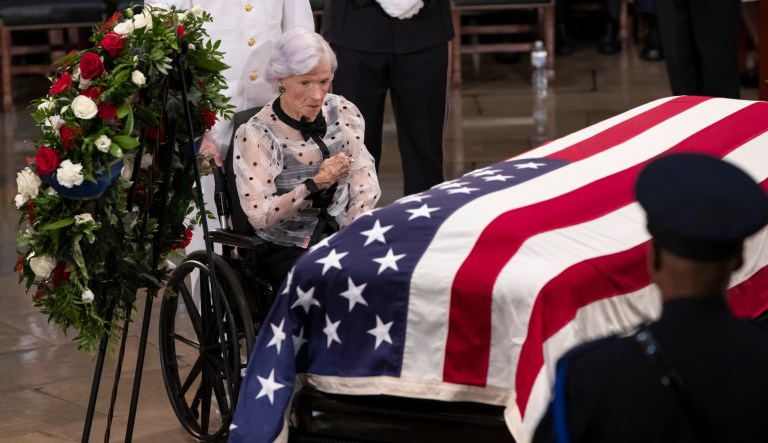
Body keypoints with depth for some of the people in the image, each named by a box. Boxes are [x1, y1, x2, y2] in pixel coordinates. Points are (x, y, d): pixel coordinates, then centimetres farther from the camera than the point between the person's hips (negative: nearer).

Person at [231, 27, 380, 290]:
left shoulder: (341, 112, 8)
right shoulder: (254, 135, -7)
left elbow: (366, 185, 6)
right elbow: (259, 215, -13)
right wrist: (316, 184, -17)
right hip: (287, 251, -4)